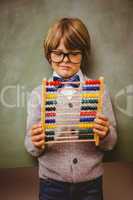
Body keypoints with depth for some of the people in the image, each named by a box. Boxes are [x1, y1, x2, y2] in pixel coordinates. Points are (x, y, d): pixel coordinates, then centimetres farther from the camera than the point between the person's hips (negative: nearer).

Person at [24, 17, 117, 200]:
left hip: (91, 183, 1)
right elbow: (31, 147, -3)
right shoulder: (38, 94, -5)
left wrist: (105, 135, -22)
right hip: (51, 183, 0)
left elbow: (111, 143, -1)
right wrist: (36, 144, -23)